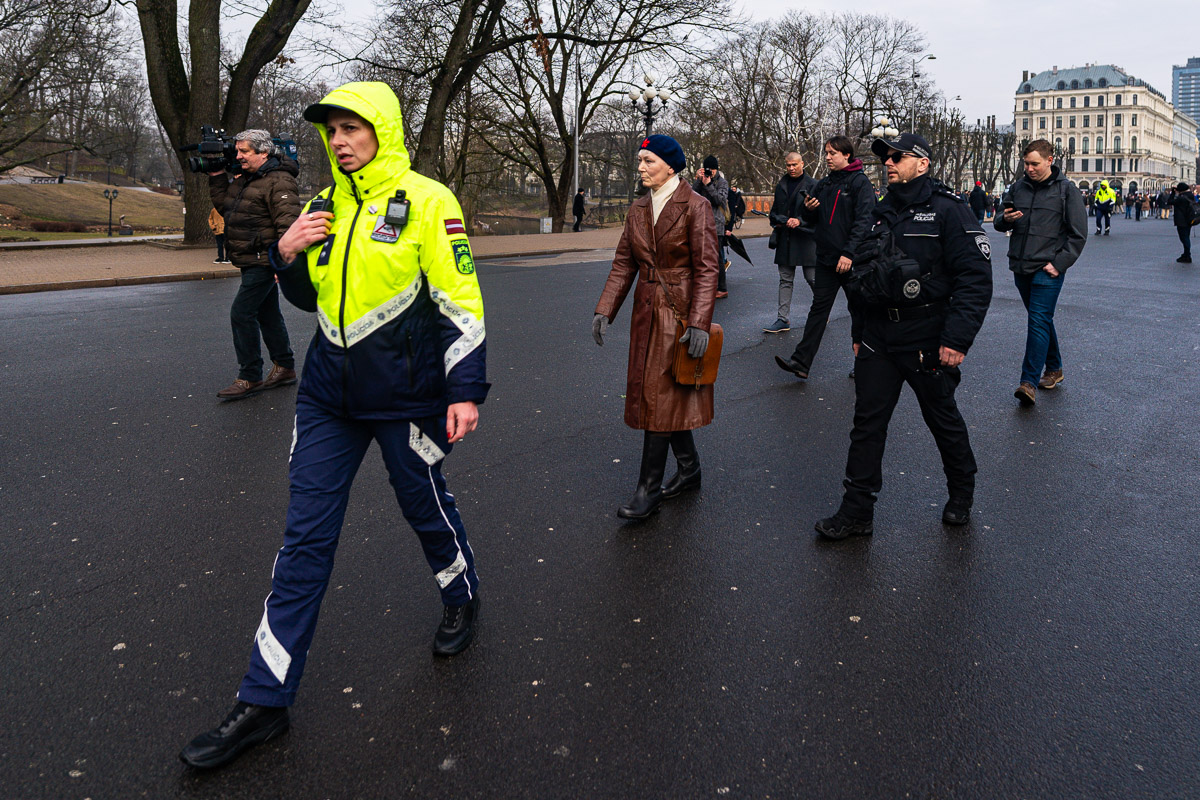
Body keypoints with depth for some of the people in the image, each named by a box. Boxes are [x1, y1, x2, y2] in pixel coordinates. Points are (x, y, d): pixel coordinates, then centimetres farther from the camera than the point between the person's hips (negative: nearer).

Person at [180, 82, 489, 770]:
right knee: (306, 539, 5)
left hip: (406, 396, -5)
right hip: (330, 396, 6)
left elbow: (461, 300, -11)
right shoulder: (325, 207, 10)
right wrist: (287, 257, -1)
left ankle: (463, 598, 46)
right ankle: (266, 701, 12)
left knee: (427, 507, 14)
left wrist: (466, 390, -16)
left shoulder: (426, 202, -8)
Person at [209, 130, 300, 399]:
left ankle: (250, 378, -5)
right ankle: (285, 368, 26)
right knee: (267, 314, 16)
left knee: (242, 313, -11)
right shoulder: (245, 179, 16)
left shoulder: (278, 182, -16)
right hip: (253, 262, 10)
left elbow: (288, 223, -24)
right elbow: (223, 204, 24)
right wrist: (216, 176, 13)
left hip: (263, 262, -10)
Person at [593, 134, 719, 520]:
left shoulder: (695, 206, -10)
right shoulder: (639, 208, 10)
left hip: (680, 310, -7)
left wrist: (699, 323, -21)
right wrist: (605, 310, 1)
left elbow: (706, 268, -14)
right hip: (647, 311, 7)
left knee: (663, 395, -5)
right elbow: (624, 263, 10)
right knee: (652, 394, 12)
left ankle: (649, 488, 3)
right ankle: (689, 470, 29)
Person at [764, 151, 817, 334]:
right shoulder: (781, 186, 14)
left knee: (812, 278, 0)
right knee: (785, 280, 6)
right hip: (785, 238, 5)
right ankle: (783, 319, 8)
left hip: (805, 238, -5)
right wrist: (779, 220, 0)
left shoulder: (812, 185, -3)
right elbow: (774, 211, 21)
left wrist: (800, 221, -20)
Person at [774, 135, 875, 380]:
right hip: (826, 259, 6)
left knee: (858, 311, 6)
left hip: (851, 261, -6)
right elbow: (812, 221, 21)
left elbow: (864, 221, -15)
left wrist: (849, 253, -23)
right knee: (819, 309, 3)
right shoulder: (822, 185, 14)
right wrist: (808, 210, -3)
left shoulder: (860, 182, -6)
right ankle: (801, 362, -2)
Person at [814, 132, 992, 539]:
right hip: (878, 340, 6)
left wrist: (956, 339, -22)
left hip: (928, 343, -5)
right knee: (867, 422, 4)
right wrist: (859, 333, 19)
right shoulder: (881, 213, 12)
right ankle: (856, 512, 10)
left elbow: (976, 279, -15)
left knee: (944, 421, 12)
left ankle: (961, 493, 35)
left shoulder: (948, 211, -9)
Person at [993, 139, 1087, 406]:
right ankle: (1054, 369, 28)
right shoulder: (1018, 187, 10)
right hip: (1020, 267, 5)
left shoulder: (1067, 190, -2)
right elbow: (999, 223, 17)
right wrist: (1005, 219, -8)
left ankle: (1029, 382, -15)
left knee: (1039, 321, -12)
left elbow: (1078, 234, -2)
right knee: (1041, 320, 15)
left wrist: (1059, 264, -12)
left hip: (1048, 269, -5)